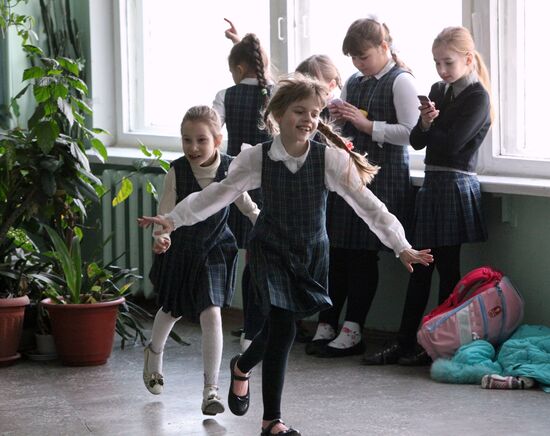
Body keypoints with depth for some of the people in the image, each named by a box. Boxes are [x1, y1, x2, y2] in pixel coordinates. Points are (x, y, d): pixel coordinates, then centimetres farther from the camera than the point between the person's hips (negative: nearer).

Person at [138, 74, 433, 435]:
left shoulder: (331, 158, -16)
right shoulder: (257, 158, -14)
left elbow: (367, 204, -15)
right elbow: (219, 194, -6)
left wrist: (402, 247, -18)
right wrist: (173, 220, -9)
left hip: (312, 253, 2)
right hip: (272, 252, -2)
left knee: (278, 326, 10)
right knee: (283, 328, -11)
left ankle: (242, 367, 46)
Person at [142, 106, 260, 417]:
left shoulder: (229, 170, -15)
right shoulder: (177, 171, -18)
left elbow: (246, 205, 1)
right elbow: (167, 210, -17)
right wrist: (162, 236, -36)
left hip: (214, 251, -1)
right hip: (181, 249, 1)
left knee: (211, 314, -12)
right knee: (172, 309, 21)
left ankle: (212, 390, -7)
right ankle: (155, 353, 54)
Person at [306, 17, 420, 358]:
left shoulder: (401, 81, -6)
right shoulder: (354, 82, 16)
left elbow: (409, 132, -15)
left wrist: (366, 124, -16)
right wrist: (337, 116, 4)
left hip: (383, 176, -7)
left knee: (363, 253, -2)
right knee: (336, 250, 5)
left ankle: (352, 331, 5)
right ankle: (327, 324, 13)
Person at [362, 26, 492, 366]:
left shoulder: (477, 97, -9)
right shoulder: (439, 91, 13)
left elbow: (451, 144, -17)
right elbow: (417, 141, 6)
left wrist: (429, 127, -2)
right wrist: (425, 123, -15)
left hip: (455, 185, -7)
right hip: (432, 184, 7)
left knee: (447, 267, -1)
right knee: (420, 267, 8)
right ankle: (406, 343, 12)